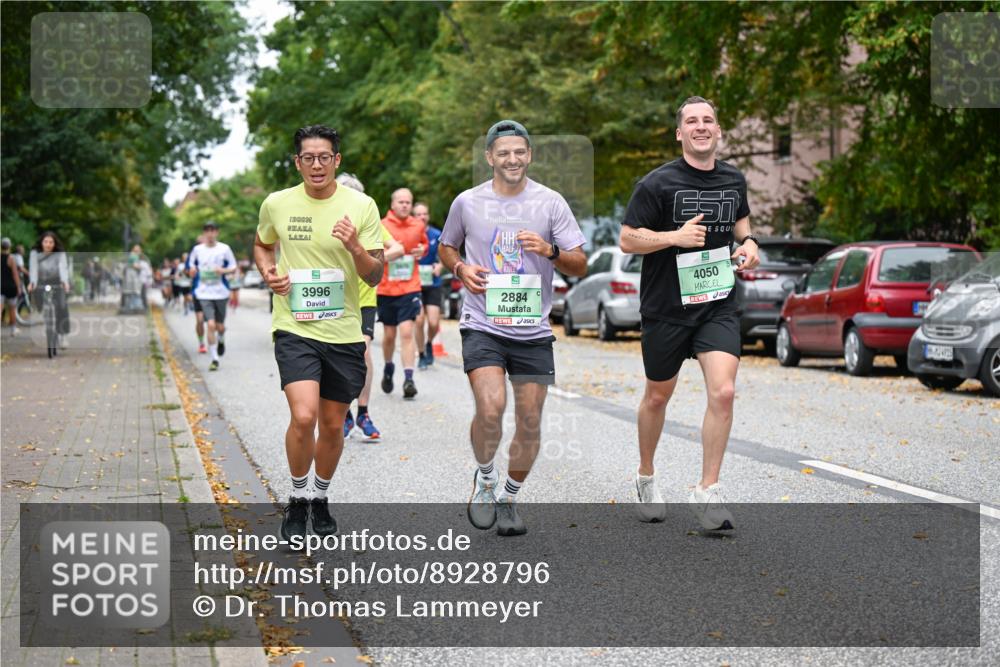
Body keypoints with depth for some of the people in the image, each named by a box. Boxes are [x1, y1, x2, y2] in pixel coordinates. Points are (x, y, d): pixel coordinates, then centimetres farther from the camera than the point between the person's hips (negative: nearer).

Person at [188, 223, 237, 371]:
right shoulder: (197, 249, 3)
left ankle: (221, 341, 45)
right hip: (204, 294, 0)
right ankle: (214, 359, -6)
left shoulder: (224, 249, 0)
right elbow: (191, 267, 17)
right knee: (210, 324, -14)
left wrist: (224, 270, -16)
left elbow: (233, 268, 5)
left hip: (221, 293, 0)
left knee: (220, 326, 8)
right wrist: (192, 270, -7)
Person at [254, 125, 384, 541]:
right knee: (303, 416, -19)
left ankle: (320, 498, 34)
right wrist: (268, 272, 0)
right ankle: (296, 499, 2)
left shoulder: (361, 206, -2)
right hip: (294, 328, -1)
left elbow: (375, 276, -2)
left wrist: (355, 247, -22)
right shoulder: (277, 204, 0)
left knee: (332, 425, 10)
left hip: (344, 332, 1)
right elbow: (261, 245, 21)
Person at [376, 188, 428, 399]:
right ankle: (388, 369, 35)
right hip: (386, 288, 0)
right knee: (389, 334, 10)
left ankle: (408, 378, -13)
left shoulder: (418, 226, 5)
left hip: (410, 288, 0)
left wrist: (422, 250, 1)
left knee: (407, 332, -12)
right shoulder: (382, 226, -4)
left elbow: (424, 244, 24)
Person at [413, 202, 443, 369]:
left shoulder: (437, 235, 0)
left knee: (433, 322, -8)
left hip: (433, 284, 1)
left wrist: (439, 266, -10)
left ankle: (429, 343, 24)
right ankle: (422, 356, 11)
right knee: (419, 321, -6)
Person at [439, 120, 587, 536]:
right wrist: (461, 269, -2)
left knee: (530, 423, 4)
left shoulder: (551, 203, 2)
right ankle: (484, 478, 6)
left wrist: (550, 250, -17)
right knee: (490, 408, -21)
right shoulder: (467, 202, 3)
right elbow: (446, 247, 20)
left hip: (533, 330, 2)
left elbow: (580, 266, 3)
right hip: (483, 325, -1)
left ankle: (509, 498, 26)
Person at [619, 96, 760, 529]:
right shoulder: (657, 183, -10)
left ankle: (706, 493, -7)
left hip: (718, 304, 3)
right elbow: (627, 240, -9)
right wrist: (675, 237, -23)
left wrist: (747, 241, 5)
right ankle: (645, 478, 37)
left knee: (723, 393, -15)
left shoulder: (734, 180, 5)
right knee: (658, 396, 13)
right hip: (666, 308, -2)